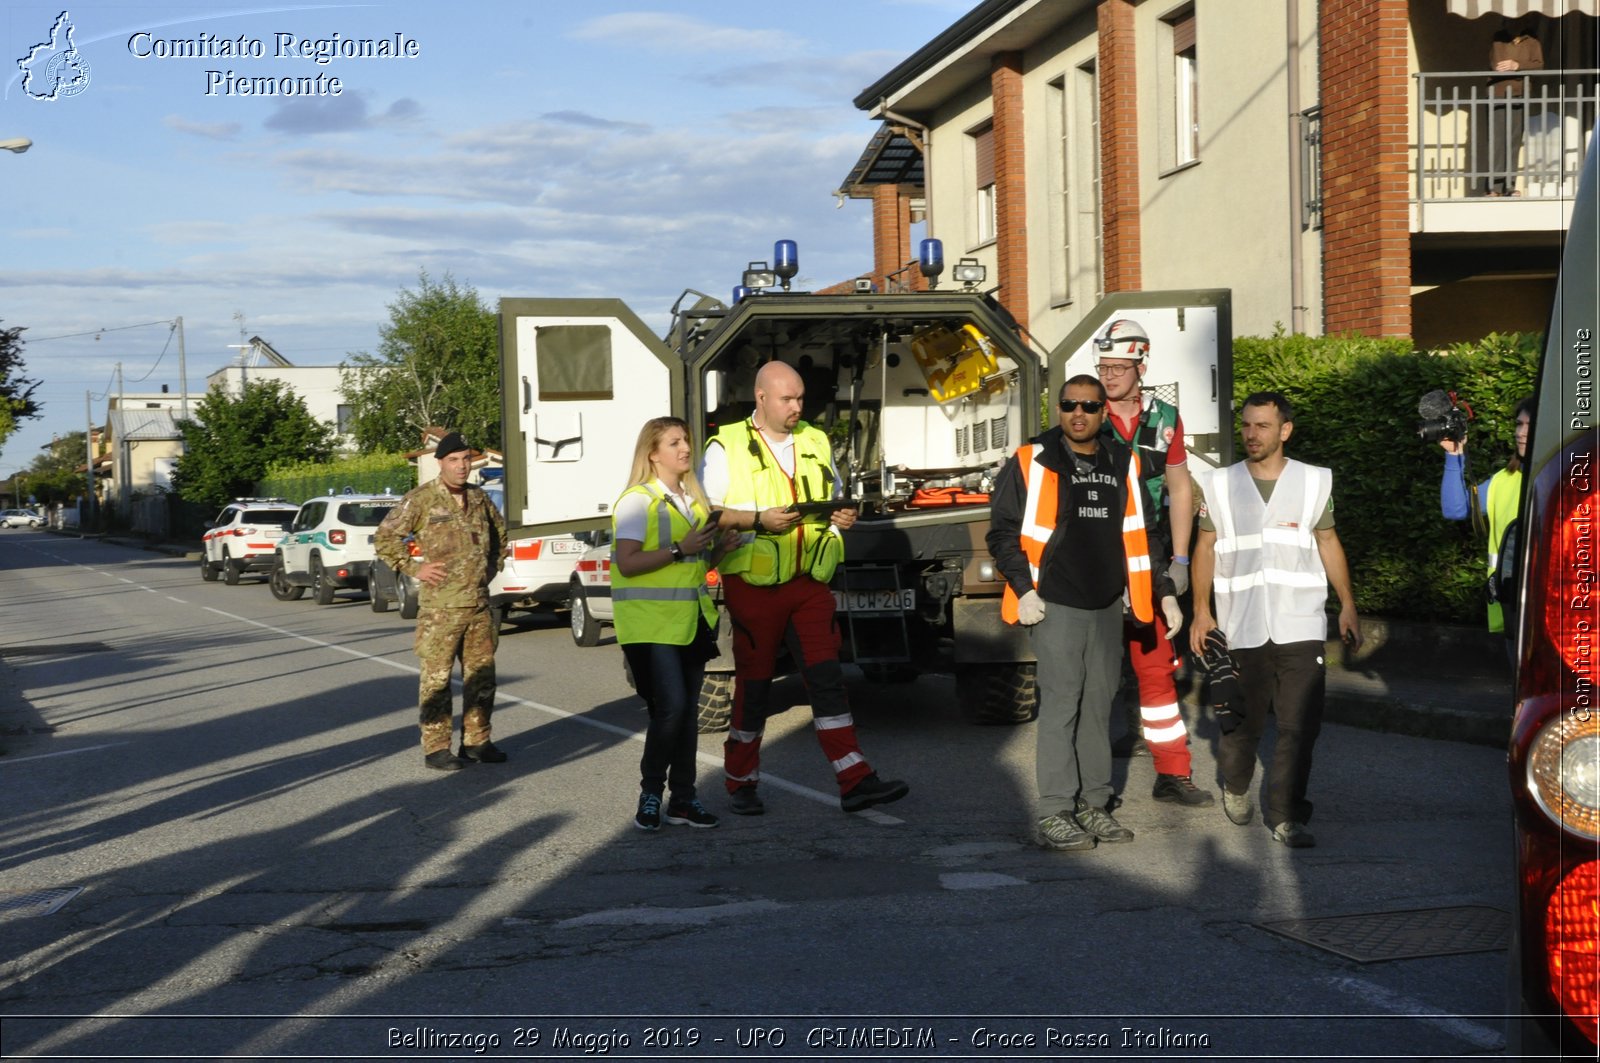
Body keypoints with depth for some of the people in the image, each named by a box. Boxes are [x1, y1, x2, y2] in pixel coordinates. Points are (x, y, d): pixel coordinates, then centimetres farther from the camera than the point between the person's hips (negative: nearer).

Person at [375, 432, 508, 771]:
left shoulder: (479, 497, 11)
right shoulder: (421, 500, -8)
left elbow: (499, 531, 29)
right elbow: (384, 538, -7)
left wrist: (493, 565, 18)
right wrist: (415, 568, -9)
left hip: (479, 604, 6)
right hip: (441, 606, -6)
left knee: (482, 676, 10)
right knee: (437, 678, -2)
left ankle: (476, 741, 21)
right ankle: (436, 748, 4)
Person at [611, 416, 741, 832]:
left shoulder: (694, 501, 16)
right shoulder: (637, 501, -8)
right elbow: (627, 563, -18)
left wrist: (720, 546, 4)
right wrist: (679, 550, -21)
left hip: (693, 620, 7)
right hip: (651, 622, -7)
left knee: (687, 710, 7)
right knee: (670, 707, -14)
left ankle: (683, 797, 14)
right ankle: (650, 793, 2)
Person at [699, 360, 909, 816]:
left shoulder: (815, 443, 14)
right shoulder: (727, 448, -2)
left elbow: (834, 501, 26)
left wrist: (843, 517, 3)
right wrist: (758, 520, -18)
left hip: (809, 582, 4)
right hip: (754, 584, -4)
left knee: (826, 676, -1)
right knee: (754, 682, 3)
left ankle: (855, 781, -3)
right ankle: (741, 785, 16)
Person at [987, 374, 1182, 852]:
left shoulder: (1122, 464, 11)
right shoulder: (1031, 462, -4)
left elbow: (1137, 537, 17)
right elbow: (1002, 530, -3)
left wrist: (1164, 592, 14)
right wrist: (1023, 590, -11)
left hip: (1108, 608, 5)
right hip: (1056, 607, -5)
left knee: (1098, 705, 9)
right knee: (1061, 705, -7)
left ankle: (1092, 804, 17)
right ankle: (1052, 815, -3)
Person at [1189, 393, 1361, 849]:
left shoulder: (1313, 482, 8)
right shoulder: (1219, 485, 8)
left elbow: (1328, 543, 13)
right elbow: (1205, 548, 11)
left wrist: (1347, 605, 9)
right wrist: (1201, 611, 5)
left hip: (1300, 626, 0)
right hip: (1242, 627, 0)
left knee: (1300, 724, -8)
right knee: (1243, 720, 6)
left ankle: (1286, 814, -2)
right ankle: (1236, 787, 34)